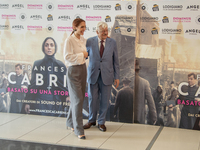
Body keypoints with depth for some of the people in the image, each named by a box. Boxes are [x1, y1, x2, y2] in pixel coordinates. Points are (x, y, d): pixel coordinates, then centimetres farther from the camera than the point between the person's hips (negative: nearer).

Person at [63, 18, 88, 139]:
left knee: (78, 99, 14)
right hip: (73, 71, -8)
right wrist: (82, 55, -15)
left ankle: (71, 122, 32)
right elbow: (67, 57, -19)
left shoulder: (83, 40, 10)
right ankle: (78, 130, -2)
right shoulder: (70, 40, -12)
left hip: (83, 69, 8)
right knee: (78, 100, -9)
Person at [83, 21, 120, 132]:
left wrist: (117, 77, 2)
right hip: (93, 75, 0)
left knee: (104, 100, 6)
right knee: (92, 99, 9)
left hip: (106, 76, 0)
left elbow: (115, 61, 4)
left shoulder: (112, 43, 1)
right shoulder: (90, 42, -1)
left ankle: (101, 122, 23)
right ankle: (92, 120, 28)